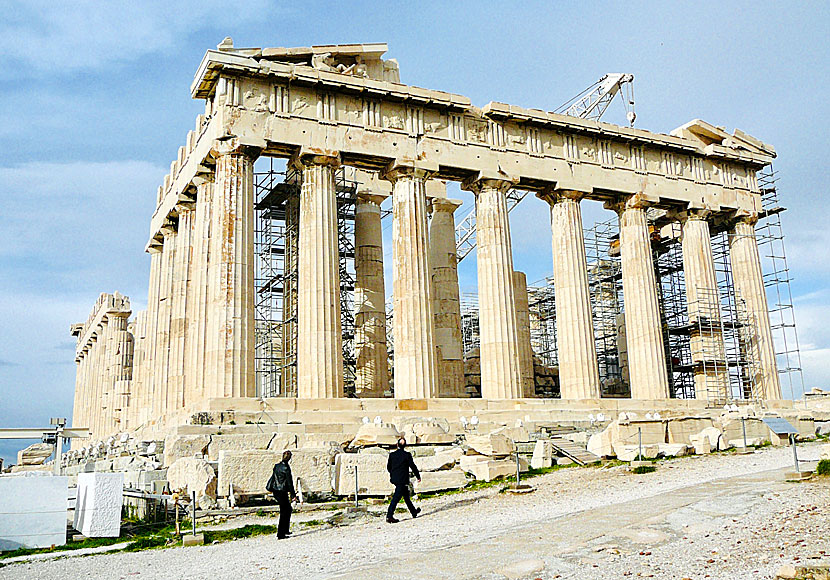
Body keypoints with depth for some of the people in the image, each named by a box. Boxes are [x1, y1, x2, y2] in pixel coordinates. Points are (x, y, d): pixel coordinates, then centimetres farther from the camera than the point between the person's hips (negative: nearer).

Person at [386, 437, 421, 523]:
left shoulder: (392, 454, 3)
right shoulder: (407, 455, -11)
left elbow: (388, 467, 12)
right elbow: (412, 466, -6)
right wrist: (418, 476, 7)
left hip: (395, 479, 6)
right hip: (403, 480, -6)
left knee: (406, 495, 20)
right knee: (396, 497, -7)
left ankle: (414, 512, 34)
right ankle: (389, 516, -11)